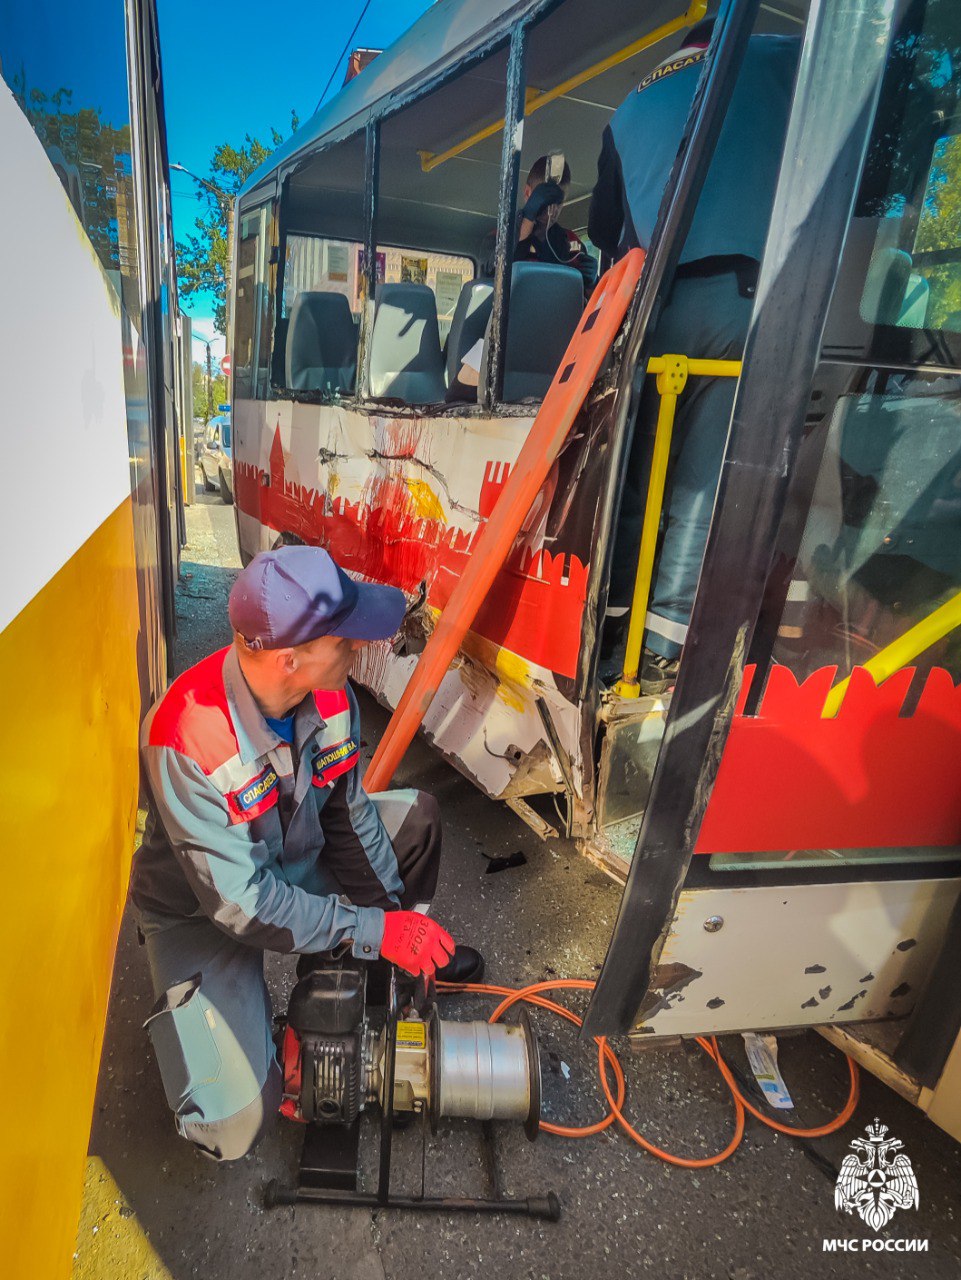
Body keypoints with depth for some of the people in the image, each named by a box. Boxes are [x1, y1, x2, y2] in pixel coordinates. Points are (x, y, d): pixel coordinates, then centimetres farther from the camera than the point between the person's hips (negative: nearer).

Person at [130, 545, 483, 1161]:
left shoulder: (331, 694, -19)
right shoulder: (187, 740, -38)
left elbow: (349, 814, -6)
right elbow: (242, 902, -31)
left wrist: (397, 916, -4)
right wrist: (375, 932, -28)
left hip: (297, 859, 6)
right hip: (203, 911, -5)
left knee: (417, 815, -3)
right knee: (233, 1126, -13)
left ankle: (417, 952, 22)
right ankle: (179, 1005, 16)